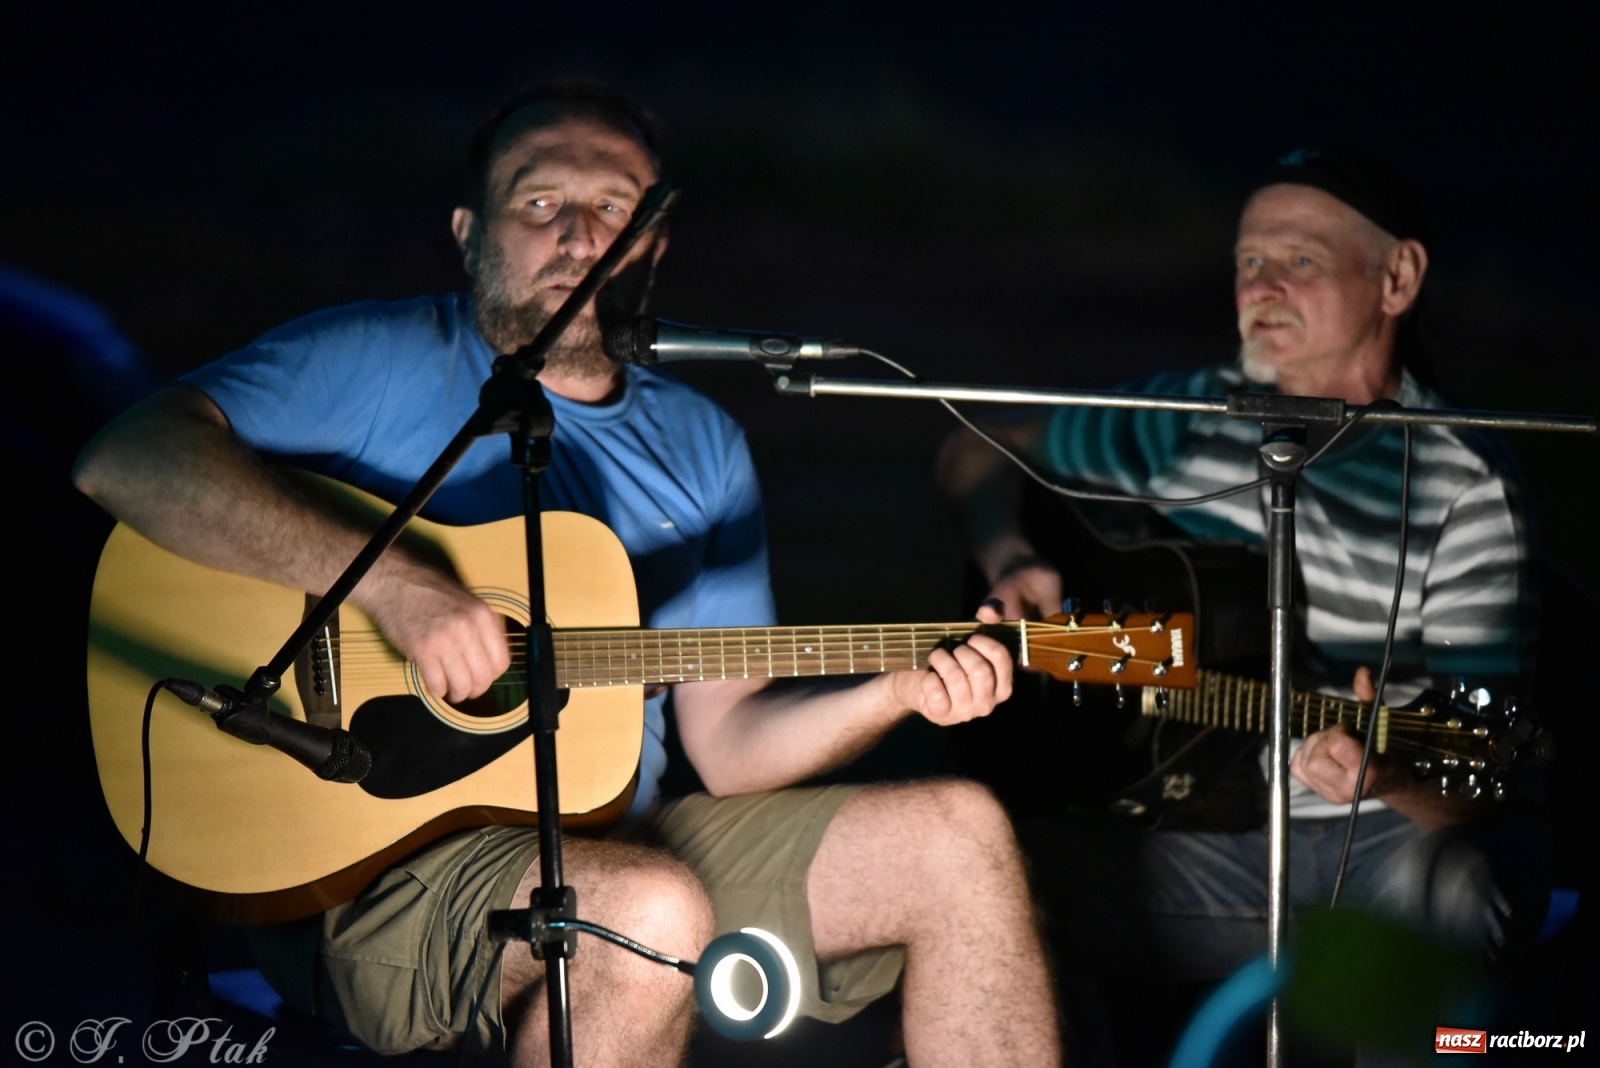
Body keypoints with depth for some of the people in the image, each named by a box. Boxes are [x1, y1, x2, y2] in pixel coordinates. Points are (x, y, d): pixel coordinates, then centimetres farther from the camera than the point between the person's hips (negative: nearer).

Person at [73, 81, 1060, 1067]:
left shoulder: (700, 446, 16)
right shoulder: (387, 363, -2)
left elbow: (726, 741, 15)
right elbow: (125, 462, -18)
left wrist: (896, 695, -4)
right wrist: (393, 583, -26)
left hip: (625, 841, 6)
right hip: (388, 866, -6)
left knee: (960, 836, -7)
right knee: (651, 909, -35)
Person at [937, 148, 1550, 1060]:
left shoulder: (1463, 482, -7)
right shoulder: (1192, 417, 6)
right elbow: (978, 454, 19)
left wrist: (1393, 777, -34)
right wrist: (1011, 565, -2)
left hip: (1384, 832, -2)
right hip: (1208, 837, 3)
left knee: (1448, 882, -40)